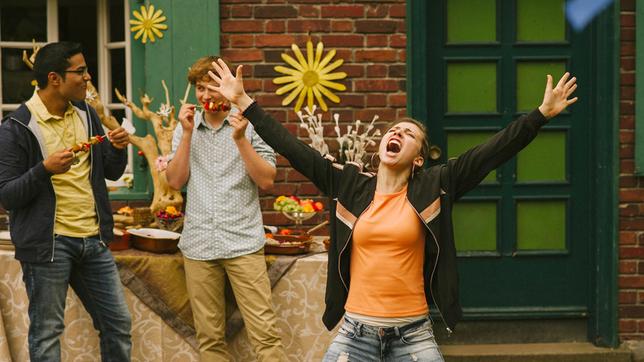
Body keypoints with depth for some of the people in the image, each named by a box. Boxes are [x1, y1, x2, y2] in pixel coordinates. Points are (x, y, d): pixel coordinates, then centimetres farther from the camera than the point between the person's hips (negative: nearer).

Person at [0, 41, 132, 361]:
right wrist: (46, 169, -25)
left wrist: (118, 149, -5)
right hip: (48, 244, -6)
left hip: (92, 239, 6)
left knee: (118, 323, 10)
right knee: (47, 333, 2)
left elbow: (111, 172, 16)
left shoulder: (86, 114, 9)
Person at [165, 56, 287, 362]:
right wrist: (187, 133, -6)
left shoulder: (248, 125, 2)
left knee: (265, 332, -9)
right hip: (199, 244, 3)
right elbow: (175, 181, 2)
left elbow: (266, 181, -4)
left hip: (244, 242, -3)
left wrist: (240, 139, -15)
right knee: (209, 336, 5)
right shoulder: (186, 127, 10)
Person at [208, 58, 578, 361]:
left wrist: (542, 114, -12)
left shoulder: (432, 187, 0)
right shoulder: (350, 185, 6)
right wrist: (244, 102, 6)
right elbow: (295, 149, 6)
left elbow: (489, 153, -5)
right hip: (356, 332, 2)